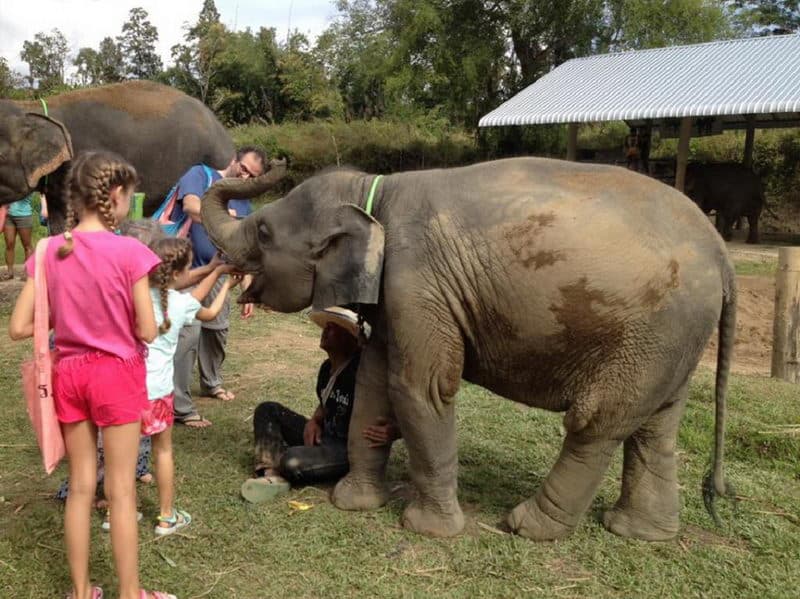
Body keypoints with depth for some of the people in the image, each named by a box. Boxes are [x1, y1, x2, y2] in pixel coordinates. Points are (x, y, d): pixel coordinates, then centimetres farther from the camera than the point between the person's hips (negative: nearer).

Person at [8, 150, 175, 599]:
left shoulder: (47, 252, -3)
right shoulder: (129, 251, -16)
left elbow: (19, 328, -3)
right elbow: (147, 331, -14)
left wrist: (66, 318, 10)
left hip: (69, 373, 4)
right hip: (117, 373, -4)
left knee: (81, 485, 16)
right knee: (122, 490, 7)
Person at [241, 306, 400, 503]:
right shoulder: (327, 367, 3)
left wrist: (392, 431, -49)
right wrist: (314, 421, 1)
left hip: (351, 449, -9)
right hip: (324, 437, 9)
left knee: (292, 462, -33)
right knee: (267, 410, 3)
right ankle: (270, 473, -18)